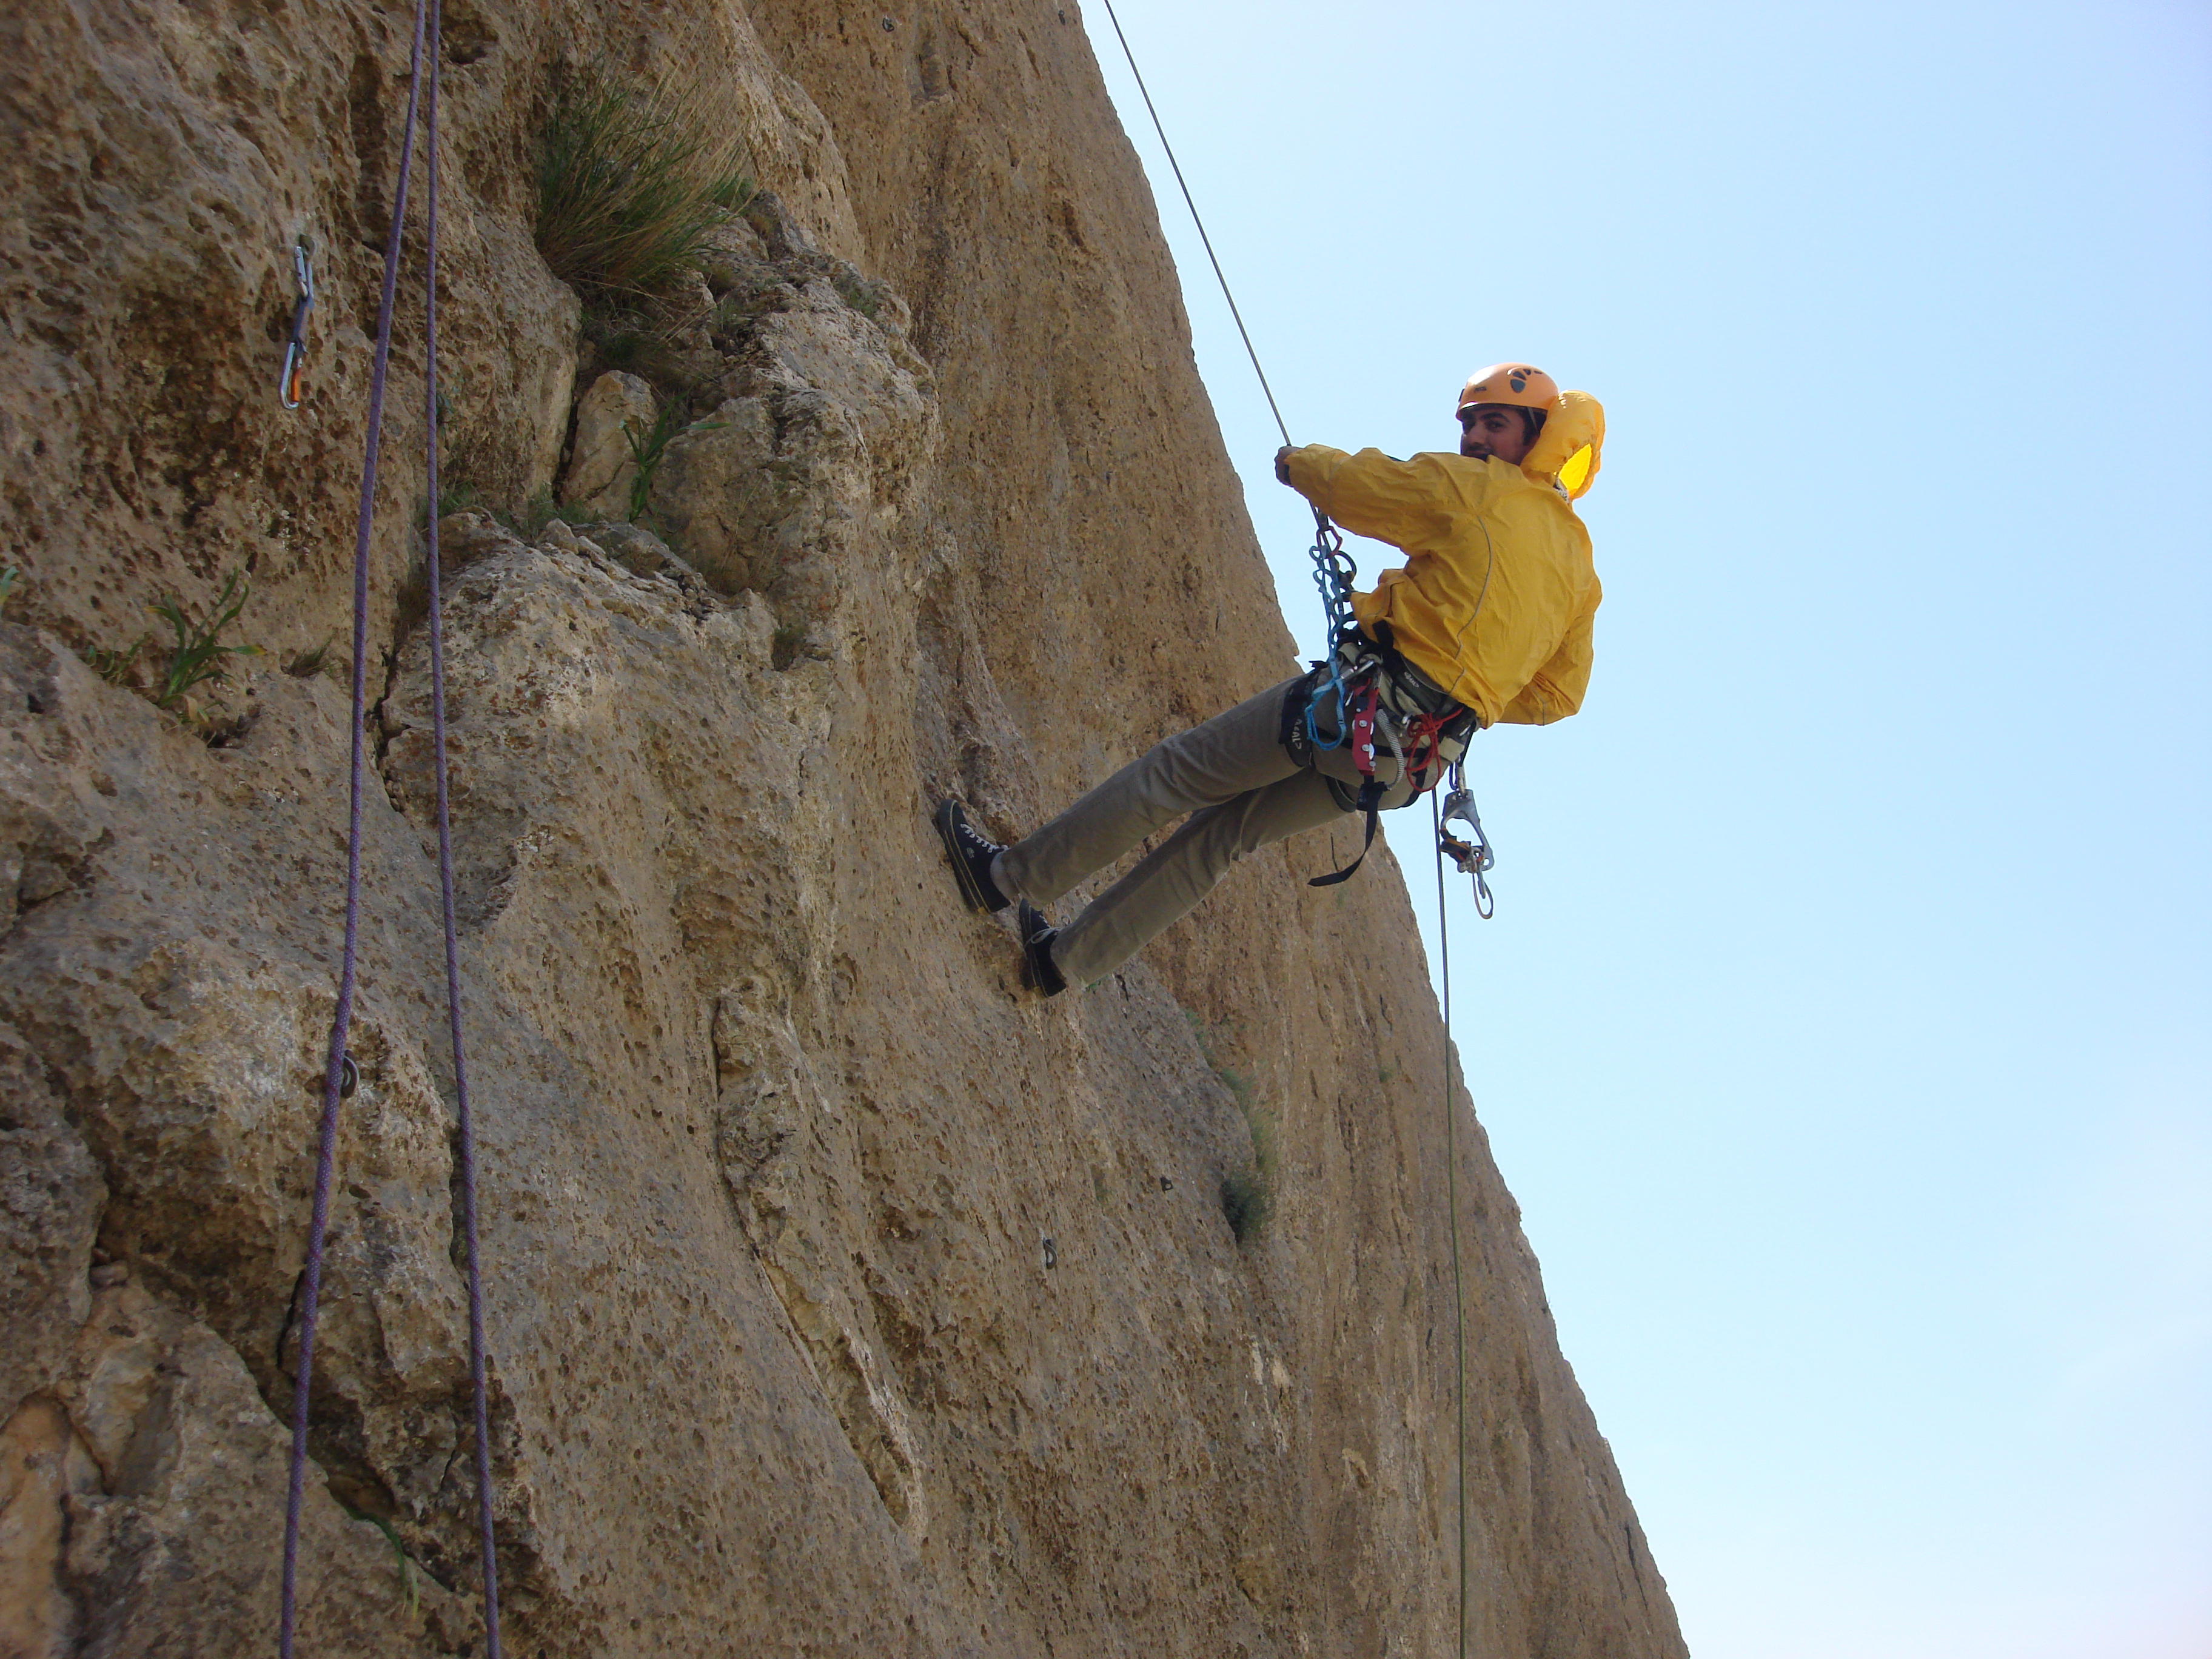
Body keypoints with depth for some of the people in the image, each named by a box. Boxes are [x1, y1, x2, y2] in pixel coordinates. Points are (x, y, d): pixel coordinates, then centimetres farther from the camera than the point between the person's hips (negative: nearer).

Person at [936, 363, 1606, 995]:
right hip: (1411, 763, 8)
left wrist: (1298, 460, 21)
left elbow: (1352, 481, 0)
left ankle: (1010, 875, 14)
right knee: (1225, 830, 17)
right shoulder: (1580, 569, 15)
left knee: (1175, 770, 5)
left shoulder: (1480, 489, -4)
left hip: (1365, 701, -7)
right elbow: (1558, 694, 19)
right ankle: (1070, 958, 22)